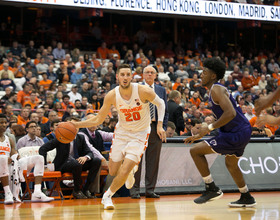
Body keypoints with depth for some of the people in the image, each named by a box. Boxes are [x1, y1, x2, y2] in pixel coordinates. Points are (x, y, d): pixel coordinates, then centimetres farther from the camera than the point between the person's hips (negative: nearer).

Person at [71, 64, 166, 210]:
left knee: (124, 172, -16)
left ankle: (107, 196, 10)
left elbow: (160, 103, -2)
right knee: (112, 172, 8)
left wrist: (159, 125, -12)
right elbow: (98, 120, -5)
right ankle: (129, 171, 43)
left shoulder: (143, 91, -23)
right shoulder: (111, 96, -16)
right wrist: (76, 125, -16)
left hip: (140, 134, -3)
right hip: (122, 132, 3)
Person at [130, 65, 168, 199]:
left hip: (156, 128, 3)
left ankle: (150, 190, 10)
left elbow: (165, 111, 14)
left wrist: (163, 128, 4)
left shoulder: (161, 90, 14)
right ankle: (134, 190, 2)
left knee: (153, 160, 4)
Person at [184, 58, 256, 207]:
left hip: (236, 133, -11)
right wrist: (199, 135, 24)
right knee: (231, 164, 29)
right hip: (243, 132, 11)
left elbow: (230, 113, -28)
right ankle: (247, 199, 38)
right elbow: (221, 118, 27)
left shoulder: (216, 89, -14)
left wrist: (210, 127, -21)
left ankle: (212, 189, -2)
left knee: (195, 151, -9)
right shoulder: (216, 90, 18)